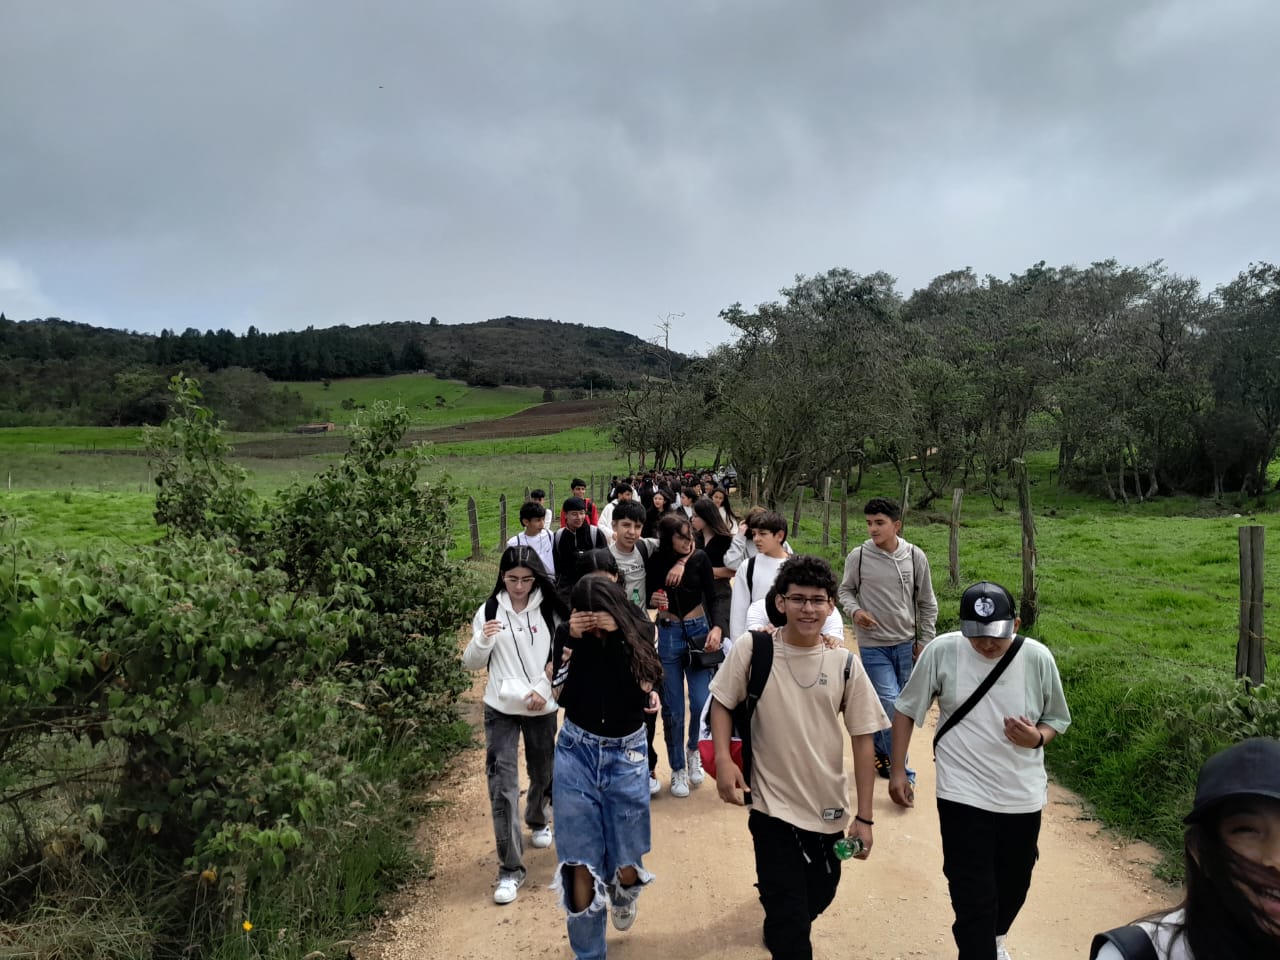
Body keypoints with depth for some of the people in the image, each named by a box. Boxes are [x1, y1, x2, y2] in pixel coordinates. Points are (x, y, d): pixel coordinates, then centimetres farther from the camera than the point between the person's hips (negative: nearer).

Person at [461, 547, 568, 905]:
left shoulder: (550, 610, -7)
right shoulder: (489, 610, -4)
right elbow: (471, 664, 1)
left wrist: (542, 690, -16)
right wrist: (482, 640, -19)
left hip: (543, 708, 1)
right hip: (501, 710, 0)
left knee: (543, 775, 20)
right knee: (502, 786, -7)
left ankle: (538, 821, 52)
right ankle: (510, 869, 3)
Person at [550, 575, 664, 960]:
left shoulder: (639, 633, -8)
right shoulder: (568, 635, -7)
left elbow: (643, 692, -18)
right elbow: (559, 693, -13)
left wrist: (617, 637, -25)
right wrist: (570, 639, -23)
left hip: (626, 755, 0)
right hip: (577, 753, 0)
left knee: (626, 861, 5)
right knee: (581, 863, 0)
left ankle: (623, 893, 43)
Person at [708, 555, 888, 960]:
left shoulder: (845, 664, -8)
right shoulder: (751, 648, -13)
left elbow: (863, 739, -3)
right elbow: (722, 702, 0)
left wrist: (864, 816, -3)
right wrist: (723, 759, -15)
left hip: (829, 808, 3)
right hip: (772, 804, -3)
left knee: (817, 898, 23)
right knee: (789, 917, 0)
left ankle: (781, 927, 54)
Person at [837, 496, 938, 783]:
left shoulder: (915, 557, -5)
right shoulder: (858, 557, -10)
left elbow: (927, 603, 5)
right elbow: (846, 590, 5)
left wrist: (925, 641, 6)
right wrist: (854, 610, -16)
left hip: (906, 644, 3)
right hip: (873, 644, -3)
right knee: (890, 704, -9)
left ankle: (879, 750, 38)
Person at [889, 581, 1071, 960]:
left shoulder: (1037, 657, -12)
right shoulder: (941, 652, -15)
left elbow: (1057, 718, 3)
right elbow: (906, 709, -3)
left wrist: (1038, 737, -20)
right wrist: (898, 770, -3)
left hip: (1022, 796, 3)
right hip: (963, 795, -3)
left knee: (1014, 884, 23)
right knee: (973, 896, -3)